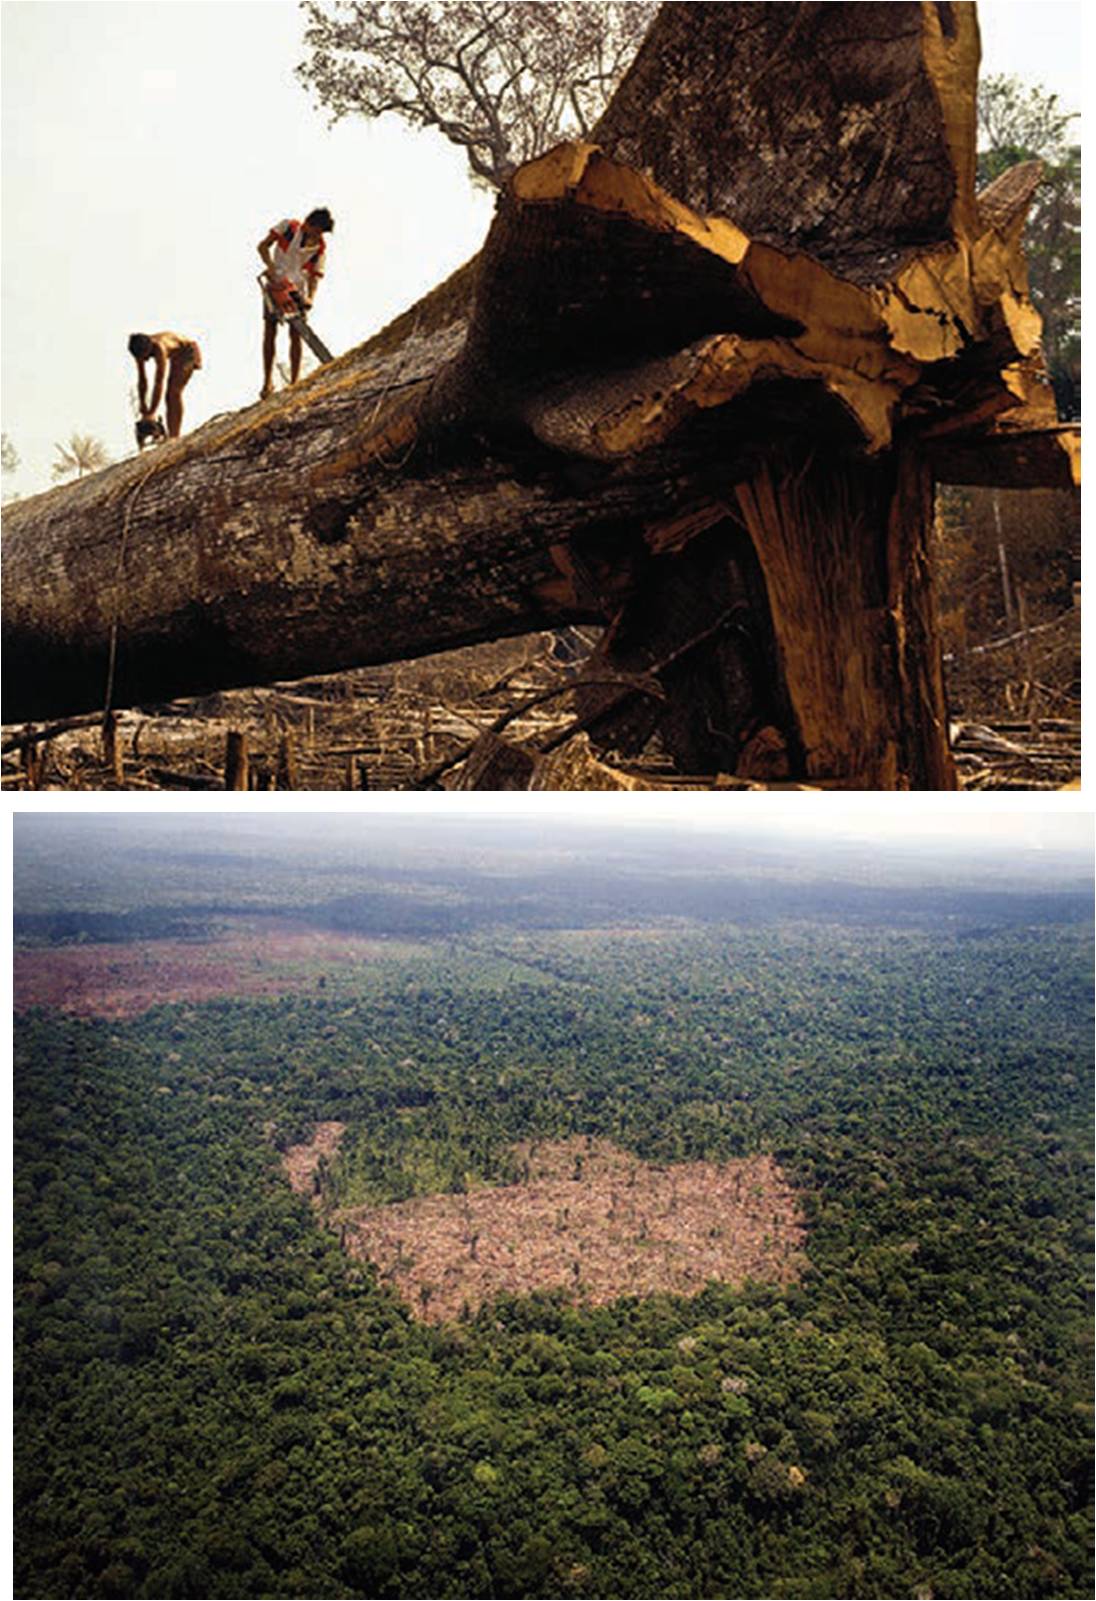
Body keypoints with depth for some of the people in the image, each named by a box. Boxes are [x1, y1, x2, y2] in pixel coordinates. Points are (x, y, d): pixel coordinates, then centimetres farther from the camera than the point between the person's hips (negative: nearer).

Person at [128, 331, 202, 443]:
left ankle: (174, 436, -24)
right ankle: (171, 435, 1)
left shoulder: (158, 349, -38)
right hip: (176, 357, 8)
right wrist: (143, 408, -7)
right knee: (170, 395, 1)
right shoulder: (140, 350, -17)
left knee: (174, 392, -21)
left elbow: (159, 383, -40)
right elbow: (142, 380, -7)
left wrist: (151, 413, -39)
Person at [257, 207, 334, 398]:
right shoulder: (288, 226, -6)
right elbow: (263, 246, -6)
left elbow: (314, 277, -3)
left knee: (296, 335, -5)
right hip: (274, 287, -1)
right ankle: (267, 382, 4)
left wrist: (310, 298, -21)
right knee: (269, 333, -1)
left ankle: (294, 383, -2)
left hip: (297, 291, 1)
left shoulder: (320, 248, -2)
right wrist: (271, 267, -22)